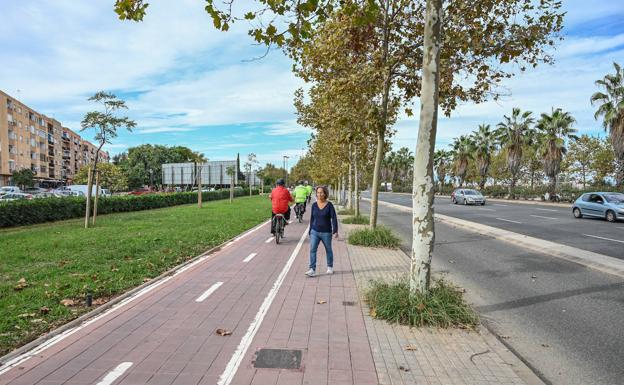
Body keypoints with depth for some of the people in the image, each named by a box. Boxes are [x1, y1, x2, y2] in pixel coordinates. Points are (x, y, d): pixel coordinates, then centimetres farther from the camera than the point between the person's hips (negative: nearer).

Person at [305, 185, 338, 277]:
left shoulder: (329, 205, -9)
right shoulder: (314, 205, 1)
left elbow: (334, 218, -12)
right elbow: (312, 218, 8)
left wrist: (335, 231, -21)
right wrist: (310, 231, 10)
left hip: (326, 233, -2)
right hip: (315, 232, 3)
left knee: (328, 250, 13)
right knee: (312, 250, -9)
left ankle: (330, 267, 32)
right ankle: (312, 270, -7)